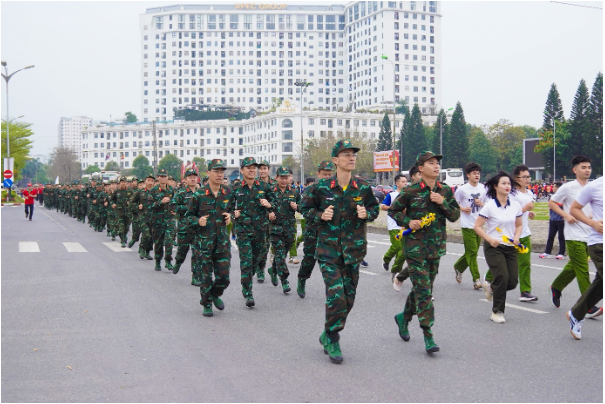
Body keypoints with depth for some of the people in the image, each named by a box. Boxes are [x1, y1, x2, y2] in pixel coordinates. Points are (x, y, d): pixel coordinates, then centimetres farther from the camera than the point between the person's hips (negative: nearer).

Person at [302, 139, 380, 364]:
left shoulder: (363, 188, 1)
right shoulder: (322, 188, -5)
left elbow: (375, 208, 15)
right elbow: (306, 208, 7)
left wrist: (367, 214, -7)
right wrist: (320, 215, -12)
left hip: (353, 250, 4)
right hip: (328, 249, -4)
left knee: (348, 298, 9)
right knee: (335, 295, -14)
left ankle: (328, 336, 28)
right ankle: (332, 341, 3)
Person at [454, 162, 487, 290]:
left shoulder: (483, 189, 5)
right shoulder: (462, 189, -6)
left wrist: (482, 204, -7)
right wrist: (462, 209, -14)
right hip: (467, 225, -5)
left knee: (472, 252, 12)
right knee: (472, 252, -8)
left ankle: (458, 267, 36)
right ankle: (476, 279, -5)